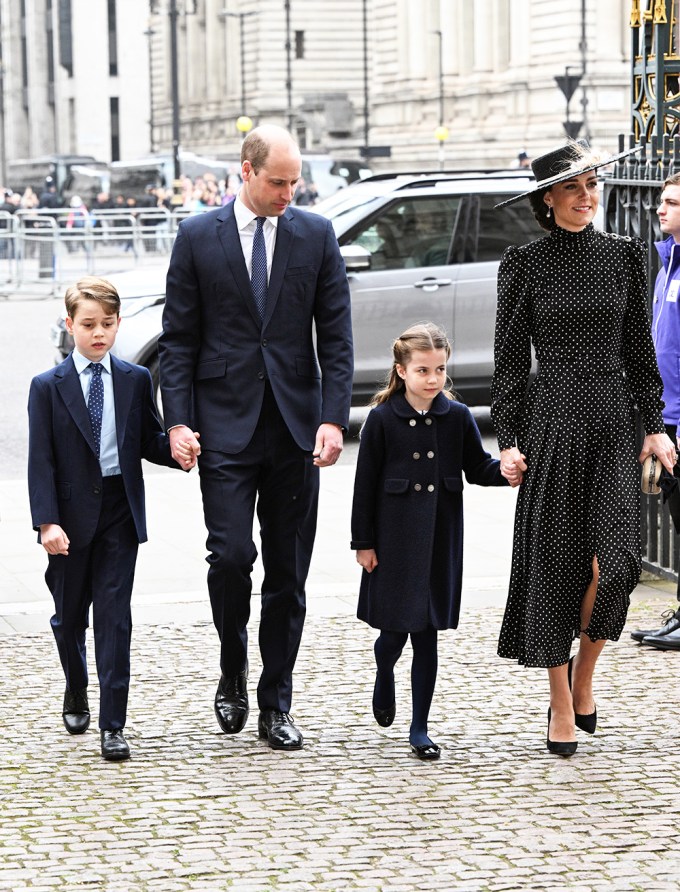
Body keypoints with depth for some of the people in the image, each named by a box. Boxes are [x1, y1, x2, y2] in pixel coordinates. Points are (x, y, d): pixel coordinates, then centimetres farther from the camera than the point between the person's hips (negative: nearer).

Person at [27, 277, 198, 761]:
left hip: (120, 509, 0)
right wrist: (47, 522, -15)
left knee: (114, 615, -5)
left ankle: (113, 725, -6)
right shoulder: (48, 386, -2)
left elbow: (149, 440, 10)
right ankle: (76, 694, 41)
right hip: (72, 515, 0)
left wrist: (175, 450, -14)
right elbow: (41, 461, -6)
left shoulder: (136, 380, 5)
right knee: (70, 614, 14)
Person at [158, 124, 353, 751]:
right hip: (225, 424, -2)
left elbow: (336, 336, 3)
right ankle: (233, 671, 13)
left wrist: (334, 419, -7)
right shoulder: (198, 236, 2)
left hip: (295, 428, 2)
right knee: (231, 555, -13)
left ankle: (276, 705, 14)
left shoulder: (316, 235, 5)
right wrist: (178, 420, -6)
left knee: (288, 573, 5)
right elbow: (178, 338, 3)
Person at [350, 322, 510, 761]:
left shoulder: (457, 416, 1)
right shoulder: (382, 419, -5)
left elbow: (478, 468, 8)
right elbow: (366, 483, -2)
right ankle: (385, 675, 37)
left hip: (440, 540, 2)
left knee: (427, 633, 4)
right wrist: (364, 542, -3)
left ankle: (420, 727, 11)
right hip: (395, 539, -2)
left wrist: (504, 470, -14)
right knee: (395, 628, 1)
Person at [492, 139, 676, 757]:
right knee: (554, 563, 1)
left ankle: (584, 674, 12)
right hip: (552, 424, -1)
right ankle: (561, 705, 11)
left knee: (614, 561, -12)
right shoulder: (525, 265, 1)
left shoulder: (624, 255, 7)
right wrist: (508, 439, -4)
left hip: (613, 425, 2)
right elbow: (510, 359, 2)